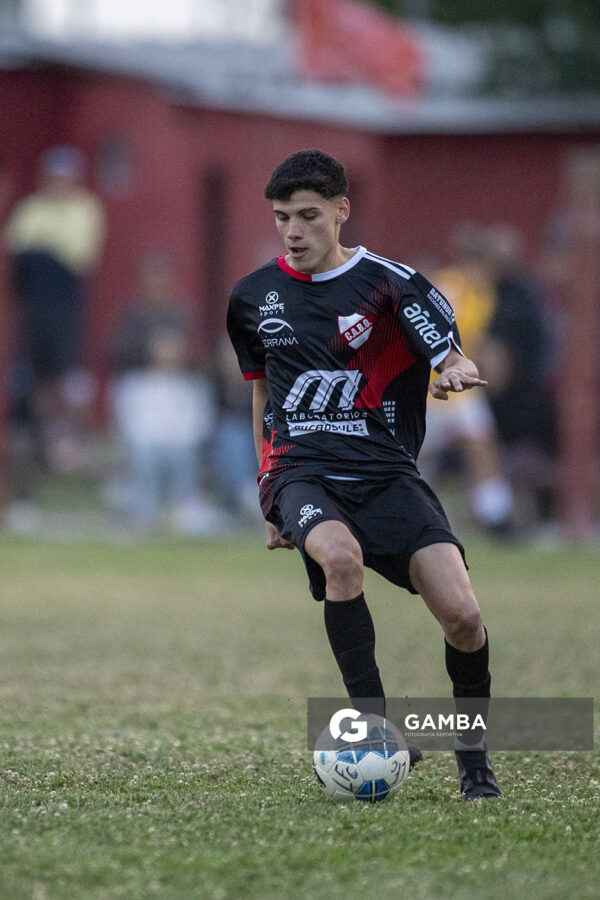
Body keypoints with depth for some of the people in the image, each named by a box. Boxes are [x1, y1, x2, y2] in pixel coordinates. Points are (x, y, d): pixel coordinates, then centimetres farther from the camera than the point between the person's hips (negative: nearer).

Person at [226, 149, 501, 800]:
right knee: (340, 556, -36)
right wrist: (271, 499, 26)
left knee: (461, 614, -18)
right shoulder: (253, 297, 11)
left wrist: (454, 373, -28)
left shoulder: (390, 284, 0)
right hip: (300, 471, 1)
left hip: (385, 471, -1)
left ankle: (473, 754, 7)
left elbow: (453, 360, -3)